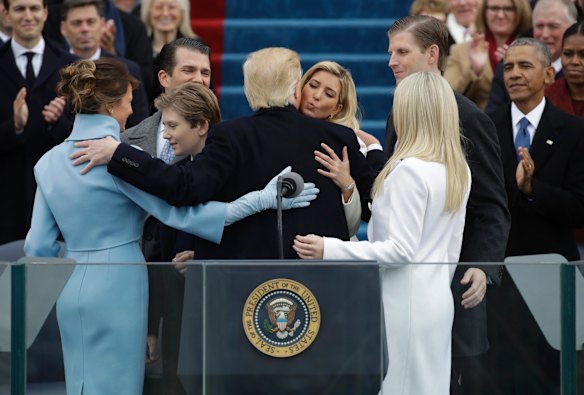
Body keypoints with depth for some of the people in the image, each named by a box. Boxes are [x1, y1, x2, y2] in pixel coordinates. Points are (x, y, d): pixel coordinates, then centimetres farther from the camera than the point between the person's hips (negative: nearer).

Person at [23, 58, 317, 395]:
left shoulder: (49, 163, 6)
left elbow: (39, 246, 7)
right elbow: (180, 213, -17)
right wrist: (260, 200, -18)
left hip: (72, 292, 7)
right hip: (116, 289, -7)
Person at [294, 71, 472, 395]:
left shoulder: (409, 170, -18)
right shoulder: (458, 170, 8)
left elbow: (401, 249, -21)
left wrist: (329, 250, -23)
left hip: (404, 305, -8)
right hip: (436, 300, 8)